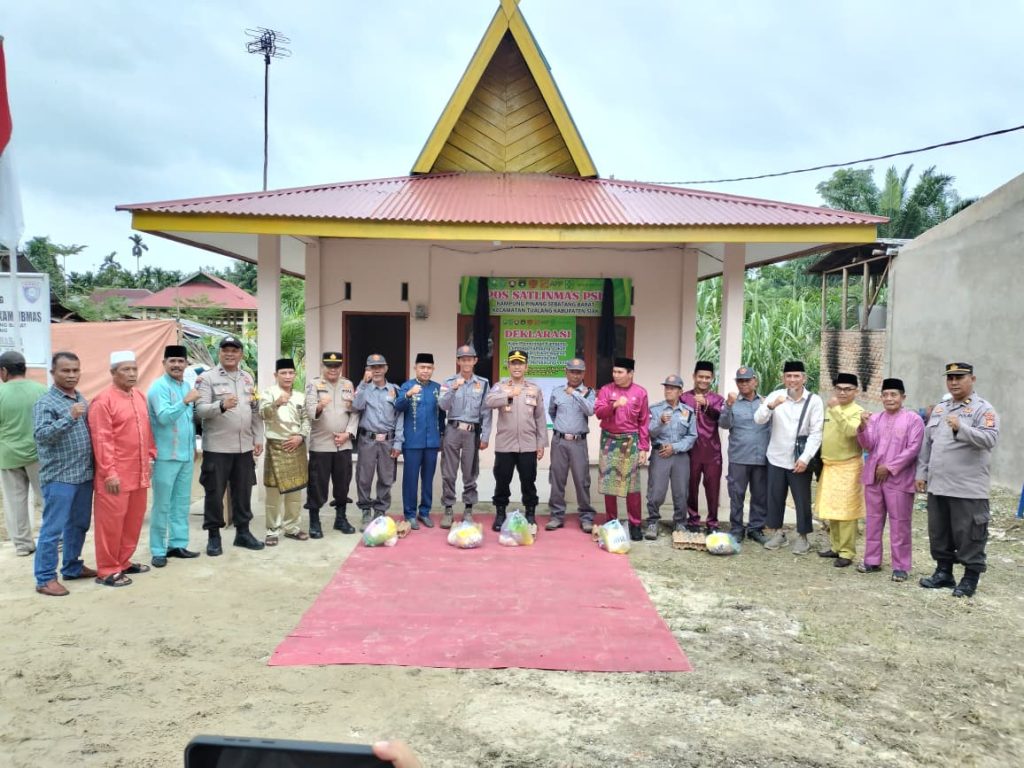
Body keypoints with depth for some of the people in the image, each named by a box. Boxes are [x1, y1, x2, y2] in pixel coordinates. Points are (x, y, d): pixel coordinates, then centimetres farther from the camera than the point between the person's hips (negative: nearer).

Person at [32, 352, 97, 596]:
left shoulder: (81, 400, 12)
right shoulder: (45, 402, -10)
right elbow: (41, 435, -22)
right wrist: (69, 417, -32)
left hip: (84, 475, 7)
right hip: (58, 477, -7)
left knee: (79, 525, 16)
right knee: (53, 529, -1)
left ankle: (72, 567, 30)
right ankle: (45, 579, 7)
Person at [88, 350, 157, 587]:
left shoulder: (140, 397, 11)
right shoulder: (103, 401, -12)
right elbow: (101, 440, -16)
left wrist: (150, 457, 14)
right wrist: (109, 473, -18)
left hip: (138, 473, 8)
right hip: (116, 475, -8)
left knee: (134, 519, 14)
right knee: (111, 521, 1)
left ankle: (123, 562, 27)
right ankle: (107, 570, 11)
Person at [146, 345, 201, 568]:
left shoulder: (186, 386, 12)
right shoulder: (159, 387, -12)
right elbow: (164, 417, -25)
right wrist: (186, 401, -32)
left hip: (186, 454, 7)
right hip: (165, 455, -7)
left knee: (182, 502, 13)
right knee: (162, 504, 0)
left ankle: (178, 544, 22)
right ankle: (158, 550, 9)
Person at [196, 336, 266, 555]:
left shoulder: (248, 378, 12)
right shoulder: (207, 378, -5)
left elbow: (256, 411, 14)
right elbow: (200, 410, -14)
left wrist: (258, 438, 9)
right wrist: (221, 405, -32)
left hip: (244, 447, 5)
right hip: (217, 447, -5)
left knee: (243, 491, 12)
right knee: (215, 493, 3)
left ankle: (243, 532, 24)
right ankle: (214, 536, 15)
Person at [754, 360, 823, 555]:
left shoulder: (814, 401, -7)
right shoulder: (775, 395, -3)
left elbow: (816, 433, -9)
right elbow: (758, 419, -13)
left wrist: (805, 458, -17)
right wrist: (771, 405, -32)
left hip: (799, 459, -2)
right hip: (776, 458, 2)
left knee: (802, 500, 6)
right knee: (775, 497, 12)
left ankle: (802, 536, 20)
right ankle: (777, 533, 28)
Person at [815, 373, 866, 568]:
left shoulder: (857, 412, -10)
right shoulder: (829, 409, 12)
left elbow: (850, 431, -28)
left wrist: (836, 410, -29)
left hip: (848, 467, -7)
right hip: (829, 466, 7)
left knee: (846, 511, -4)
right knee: (831, 509, 13)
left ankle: (847, 552, 2)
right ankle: (836, 546, 24)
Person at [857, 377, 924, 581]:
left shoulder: (913, 420, -4)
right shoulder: (874, 418, 10)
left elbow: (913, 449, -10)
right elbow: (867, 446, 1)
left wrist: (890, 467, -13)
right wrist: (863, 427, -17)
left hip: (898, 479, -5)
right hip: (873, 477, 5)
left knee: (899, 523, 0)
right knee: (873, 520, 11)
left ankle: (900, 566, 8)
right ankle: (872, 560, 21)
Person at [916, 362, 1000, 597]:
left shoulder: (983, 409, -6)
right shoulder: (939, 409, 15)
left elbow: (989, 438, -22)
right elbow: (926, 444, 17)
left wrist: (961, 428, -34)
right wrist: (922, 473, 12)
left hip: (968, 488, -7)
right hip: (937, 486, 7)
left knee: (969, 534, 1)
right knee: (939, 532, 14)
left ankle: (971, 577, 13)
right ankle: (944, 572, 27)